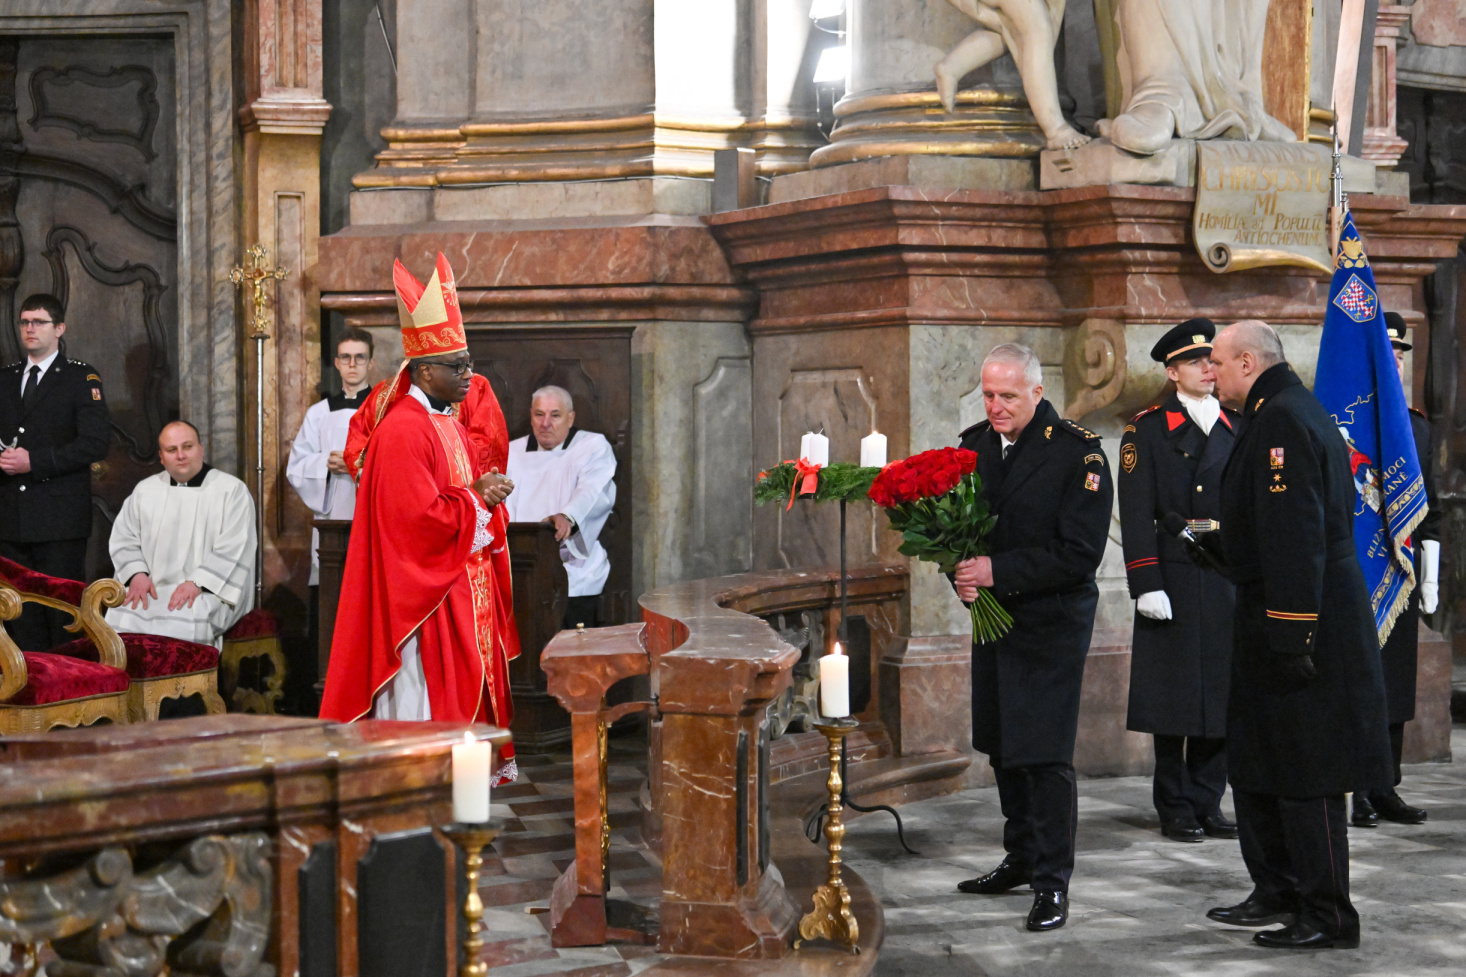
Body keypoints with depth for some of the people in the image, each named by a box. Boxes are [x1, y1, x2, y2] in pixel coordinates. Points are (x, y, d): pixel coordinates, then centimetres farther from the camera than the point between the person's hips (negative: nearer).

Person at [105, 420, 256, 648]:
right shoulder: (145, 490, 19)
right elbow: (123, 539, 13)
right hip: (152, 589, 3)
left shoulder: (232, 490, 5)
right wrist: (137, 574, -7)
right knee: (120, 613, -28)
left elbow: (233, 550, -4)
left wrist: (197, 583, -17)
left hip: (209, 592, -3)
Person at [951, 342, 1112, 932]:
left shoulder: (1077, 452, -13)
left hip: (1051, 622, -6)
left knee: (1045, 754, -8)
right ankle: (1021, 860, 31)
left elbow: (1080, 552, -17)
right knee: (1004, 747, 16)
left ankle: (1052, 883, 0)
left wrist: (1000, 571, -22)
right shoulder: (973, 445, 6)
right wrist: (961, 575, -7)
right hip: (992, 617, 6)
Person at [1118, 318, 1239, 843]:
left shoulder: (1236, 427, 14)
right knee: (1174, 697, 0)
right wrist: (1146, 584, -14)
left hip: (1229, 578, 5)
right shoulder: (1148, 428, -1)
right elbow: (1136, 513, -7)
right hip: (1175, 578, -5)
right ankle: (1175, 809, 9)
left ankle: (1207, 803, 16)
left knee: (1221, 694, 6)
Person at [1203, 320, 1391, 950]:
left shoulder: (1282, 421, -18)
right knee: (1255, 763, 17)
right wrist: (1214, 542, 23)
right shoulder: (1293, 412, 16)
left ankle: (1327, 916, 3)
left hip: (1301, 629, -11)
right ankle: (1278, 893, 26)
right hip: (1282, 627, 11)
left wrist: (1292, 638, -25)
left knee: (1305, 778, -4)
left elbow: (1296, 538, -24)